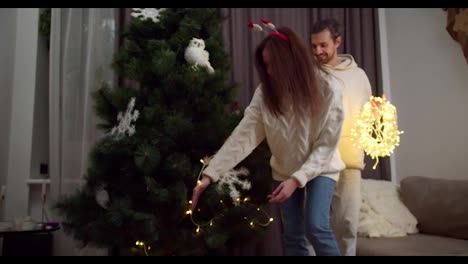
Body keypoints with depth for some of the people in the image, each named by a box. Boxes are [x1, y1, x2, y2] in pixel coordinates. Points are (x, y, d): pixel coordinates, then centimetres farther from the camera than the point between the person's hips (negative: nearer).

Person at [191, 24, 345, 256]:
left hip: (321, 167, -3)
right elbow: (243, 135, -20)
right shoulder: (266, 92, -14)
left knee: (315, 227, -19)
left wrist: (297, 179, -28)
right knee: (292, 236, 3)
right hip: (285, 169, 3)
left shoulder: (328, 88, -22)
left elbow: (326, 144, -19)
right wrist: (210, 174, -28)